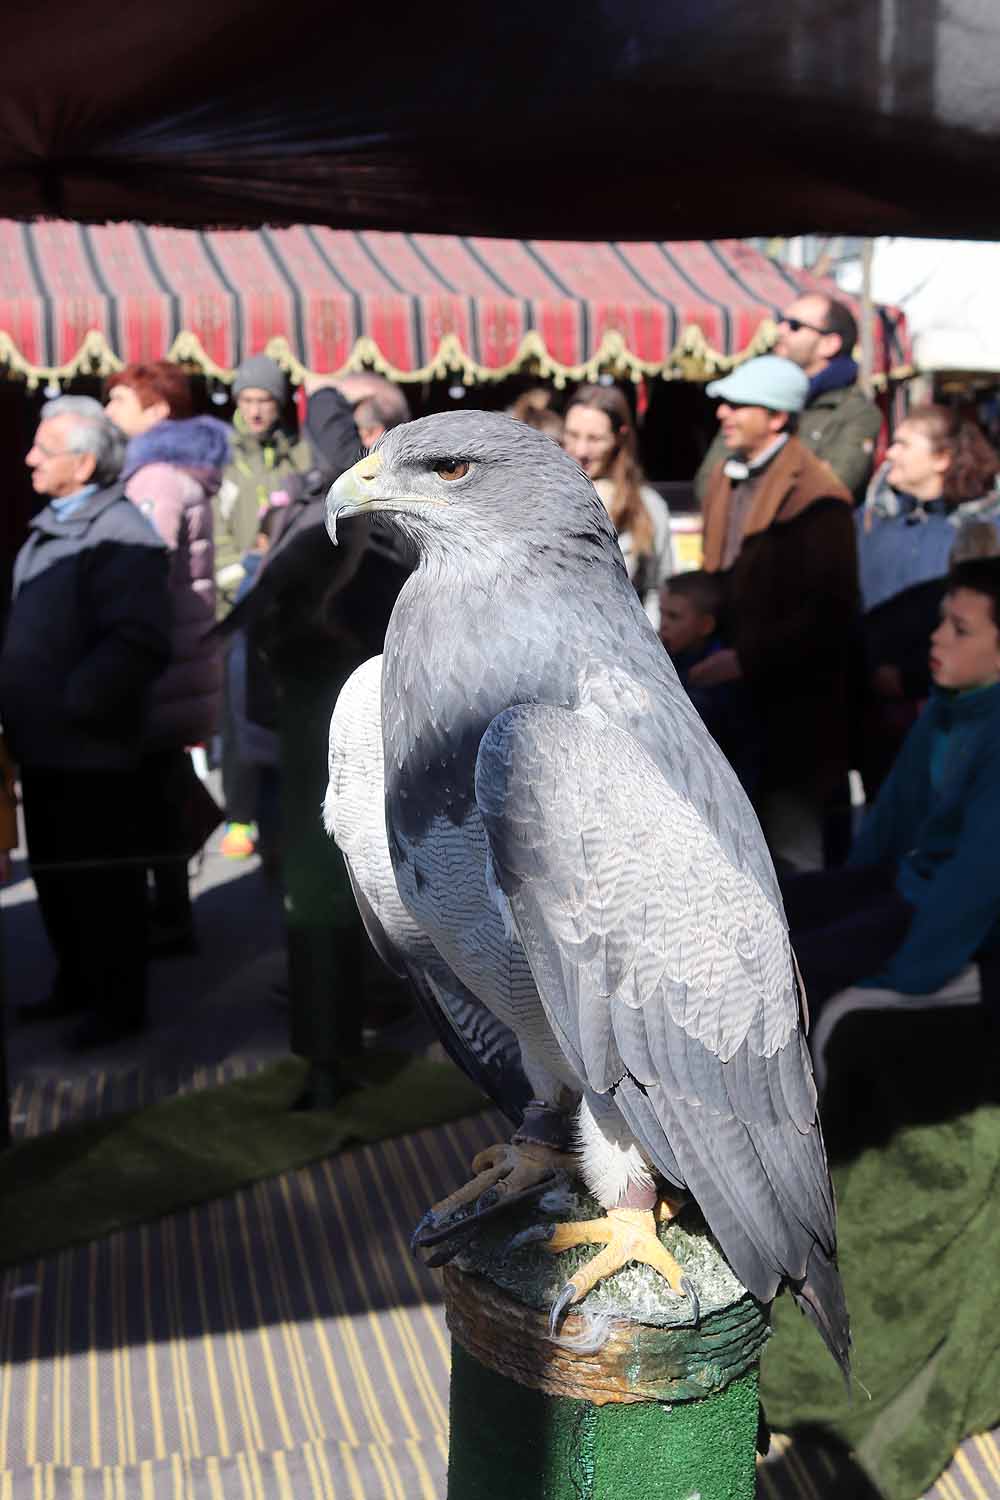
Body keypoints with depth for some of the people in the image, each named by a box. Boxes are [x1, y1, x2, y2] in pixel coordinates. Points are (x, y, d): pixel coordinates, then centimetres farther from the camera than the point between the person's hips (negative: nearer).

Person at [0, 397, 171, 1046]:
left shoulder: (117, 536, -18)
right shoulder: (53, 526, 13)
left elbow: (140, 643, -29)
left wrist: (78, 702, -22)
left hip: (91, 747, -9)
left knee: (102, 878, 3)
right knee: (55, 871, 19)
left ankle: (119, 1003, 17)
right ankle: (78, 983, 34)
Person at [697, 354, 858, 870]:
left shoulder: (814, 496, -14)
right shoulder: (725, 477, 13)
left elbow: (828, 610, -19)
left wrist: (745, 659, -19)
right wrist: (712, 649, 6)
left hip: (791, 701, -8)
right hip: (736, 694, 8)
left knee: (790, 854, 1)